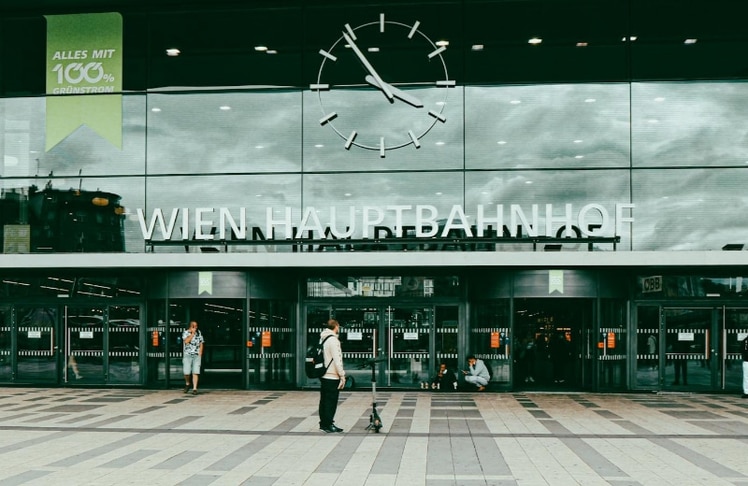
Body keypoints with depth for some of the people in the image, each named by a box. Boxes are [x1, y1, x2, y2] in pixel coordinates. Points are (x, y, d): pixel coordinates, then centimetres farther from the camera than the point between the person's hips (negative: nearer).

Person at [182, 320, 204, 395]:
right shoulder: (186, 332, 1)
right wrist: (192, 333, -13)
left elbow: (201, 343, 13)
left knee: (195, 372, -7)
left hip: (197, 355, 2)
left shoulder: (199, 332, 11)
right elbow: (186, 341, -17)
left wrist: (200, 354, 3)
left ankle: (194, 389, -7)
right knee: (187, 372, -5)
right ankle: (187, 384, 24)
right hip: (187, 355, -1)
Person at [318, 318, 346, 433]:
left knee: (324, 400, 14)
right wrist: (342, 375, -14)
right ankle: (328, 425, 1)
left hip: (323, 375, 9)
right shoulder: (333, 340, -15)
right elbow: (337, 360, -19)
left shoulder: (322, 339, 12)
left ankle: (323, 423, 20)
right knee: (331, 401, -2)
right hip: (332, 376, -9)